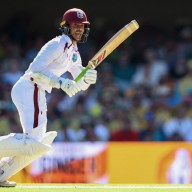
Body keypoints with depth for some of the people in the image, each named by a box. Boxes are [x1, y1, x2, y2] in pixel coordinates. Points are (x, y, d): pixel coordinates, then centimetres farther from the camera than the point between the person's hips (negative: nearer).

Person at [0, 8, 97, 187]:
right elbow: (35, 70, -19)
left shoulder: (74, 54, 20)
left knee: (37, 145, 11)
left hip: (38, 94, 10)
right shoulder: (58, 44, -9)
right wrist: (61, 82, -26)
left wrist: (88, 79, -4)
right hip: (29, 89, -10)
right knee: (33, 142, -22)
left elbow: (80, 85, 19)